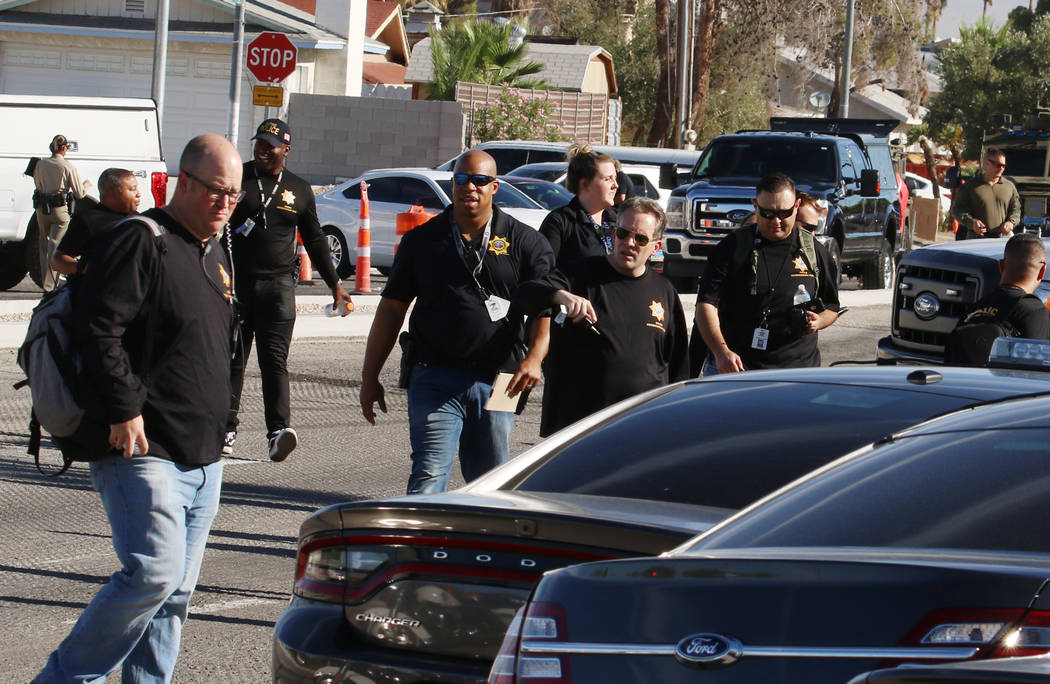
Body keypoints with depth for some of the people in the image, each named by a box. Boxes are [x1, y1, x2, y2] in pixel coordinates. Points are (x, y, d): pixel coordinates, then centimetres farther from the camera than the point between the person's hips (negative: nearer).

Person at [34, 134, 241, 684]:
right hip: (143, 451, -9)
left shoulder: (215, 255, 18)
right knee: (154, 572, -17)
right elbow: (100, 330, -19)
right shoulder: (141, 241, -10)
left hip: (202, 455, 9)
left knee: (175, 591, 7)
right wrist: (124, 409, -22)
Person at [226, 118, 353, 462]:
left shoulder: (299, 190, 12)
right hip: (236, 283, 0)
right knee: (231, 358, 4)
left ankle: (279, 429, -22)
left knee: (274, 358, -10)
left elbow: (315, 240, 21)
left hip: (278, 283, 0)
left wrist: (334, 284, 21)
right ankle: (226, 430, 12)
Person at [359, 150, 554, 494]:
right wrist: (370, 376, 9)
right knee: (429, 477, -13)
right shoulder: (423, 240, 7)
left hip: (496, 382, 1)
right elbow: (391, 308, 11)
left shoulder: (523, 242, 4)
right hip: (435, 378, -1)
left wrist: (534, 357, -21)